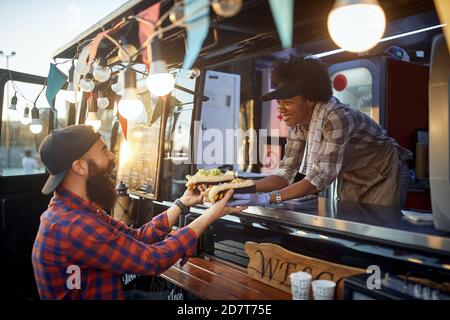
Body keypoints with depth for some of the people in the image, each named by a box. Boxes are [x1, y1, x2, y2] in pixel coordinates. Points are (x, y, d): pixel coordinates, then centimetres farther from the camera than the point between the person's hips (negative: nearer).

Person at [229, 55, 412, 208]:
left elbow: (321, 177, -36)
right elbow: (286, 174, -12)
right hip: (352, 179, 6)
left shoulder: (336, 118, -33)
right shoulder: (297, 124, -11)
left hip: (383, 175, -6)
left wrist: (270, 198, -44)